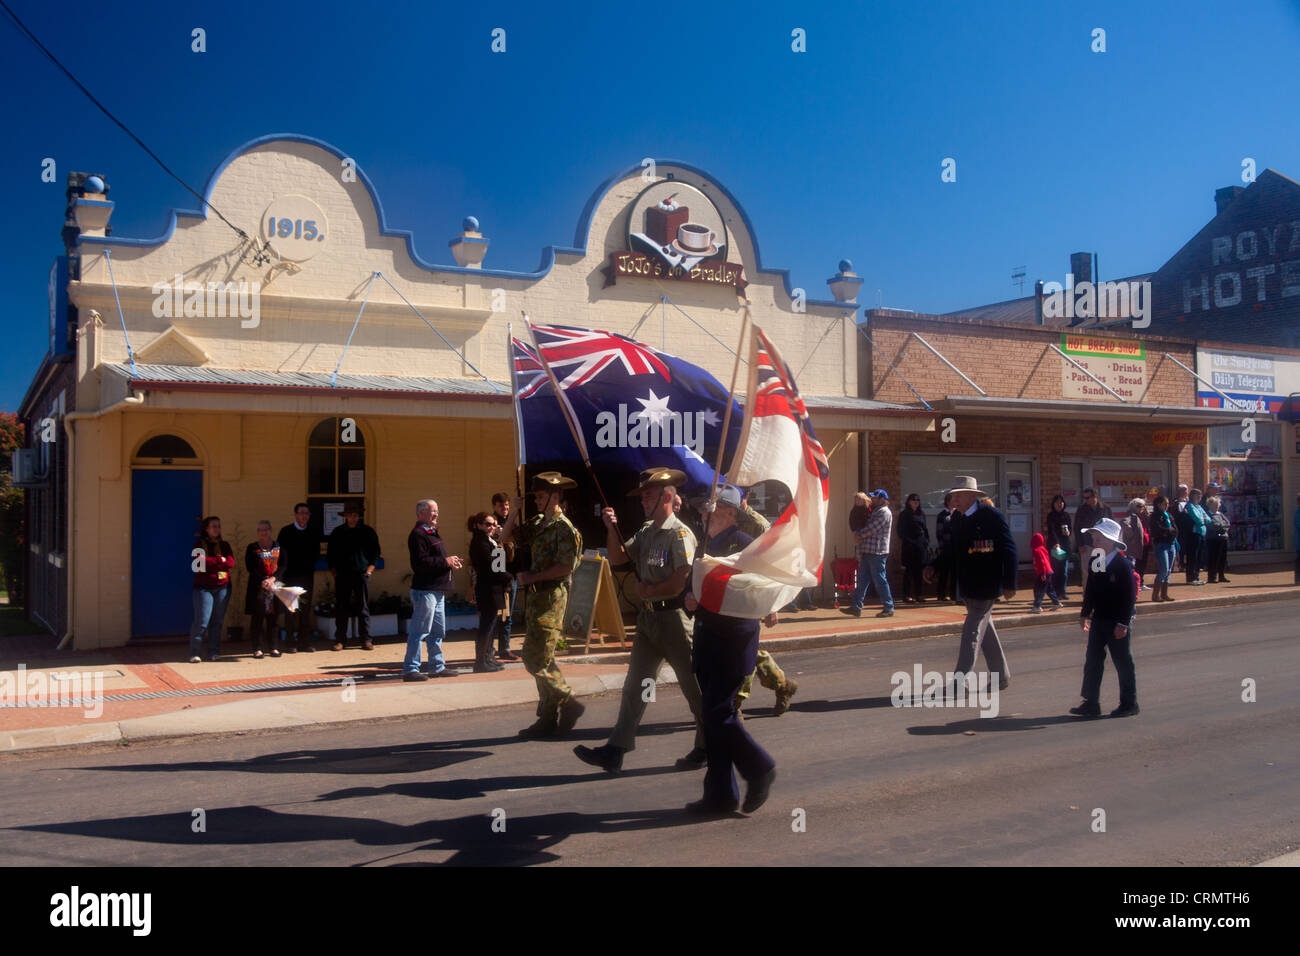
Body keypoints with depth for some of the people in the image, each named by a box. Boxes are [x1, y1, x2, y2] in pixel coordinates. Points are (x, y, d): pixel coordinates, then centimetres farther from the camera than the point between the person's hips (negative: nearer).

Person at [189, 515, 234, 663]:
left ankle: (213, 652, 11)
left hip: (222, 587, 3)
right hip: (203, 587, -3)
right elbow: (199, 562, -13)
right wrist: (220, 560, -9)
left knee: (217, 621, 4)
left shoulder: (225, 545, 13)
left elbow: (231, 563, -1)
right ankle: (195, 653, -3)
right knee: (202, 621, -9)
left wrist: (210, 563, -10)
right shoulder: (200, 545, 4)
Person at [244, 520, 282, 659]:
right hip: (257, 588, -1)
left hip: (275, 587, 1)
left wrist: (273, 578, -11)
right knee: (257, 618, -2)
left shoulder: (278, 546, 11)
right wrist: (263, 581, -14)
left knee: (273, 618, 2)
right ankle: (257, 649, 1)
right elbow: (250, 568, -2)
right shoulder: (252, 548, 7)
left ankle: (274, 647, 8)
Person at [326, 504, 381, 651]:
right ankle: (340, 640, 6)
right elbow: (330, 554, 13)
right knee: (341, 608, 1)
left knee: (363, 607, 1)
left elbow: (375, 552, 9)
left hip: (362, 574, -1)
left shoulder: (367, 531, 5)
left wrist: (369, 569, -1)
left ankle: (365, 639, 5)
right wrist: (334, 571, 4)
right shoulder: (337, 532, 7)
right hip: (342, 575, 1)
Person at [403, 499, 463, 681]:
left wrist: (451, 562, 7)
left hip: (437, 590, 10)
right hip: (425, 589, -10)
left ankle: (438, 666, 23)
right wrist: (445, 562, -17)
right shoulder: (418, 535, -13)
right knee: (419, 631, -7)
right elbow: (420, 563, -23)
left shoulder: (432, 533, 19)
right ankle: (410, 669, -2)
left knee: (438, 631, 15)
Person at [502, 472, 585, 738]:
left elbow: (565, 567, -19)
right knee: (542, 659, 10)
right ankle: (549, 718, 16)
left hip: (551, 596, -9)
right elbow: (505, 537, 19)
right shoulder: (537, 524, 14)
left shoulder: (564, 529, -12)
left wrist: (531, 577, -14)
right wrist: (514, 513, 4)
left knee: (535, 659, -11)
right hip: (535, 596, 9)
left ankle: (569, 702, 1)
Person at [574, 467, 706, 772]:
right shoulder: (645, 531, 12)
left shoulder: (679, 533, -14)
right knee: (634, 686, 7)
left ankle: (707, 748, 19)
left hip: (674, 618, -8)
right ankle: (615, 750, 9)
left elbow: (680, 583, -22)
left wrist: (647, 591, -9)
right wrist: (612, 528, 1)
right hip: (648, 616, 8)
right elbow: (618, 558, 13)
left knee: (694, 687, 5)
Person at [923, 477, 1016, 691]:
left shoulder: (991, 516, -12)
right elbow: (953, 549, 16)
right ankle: (1001, 676, 27)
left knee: (972, 630, -11)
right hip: (969, 586, 8)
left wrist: (1009, 584, -15)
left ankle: (959, 678, -12)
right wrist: (934, 568, 1)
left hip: (986, 586, -8)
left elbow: (1008, 550, -12)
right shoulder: (958, 518, 9)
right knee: (984, 628, 15)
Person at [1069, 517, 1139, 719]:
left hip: (1118, 624, -7)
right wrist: (1085, 614, 12)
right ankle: (1091, 704, 12)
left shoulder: (1123, 565, -15)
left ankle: (1129, 704, 18)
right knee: (1092, 662, 6)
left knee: (1123, 663, 5)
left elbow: (1130, 596, -17)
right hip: (1098, 620, 7)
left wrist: (1123, 623, -19)